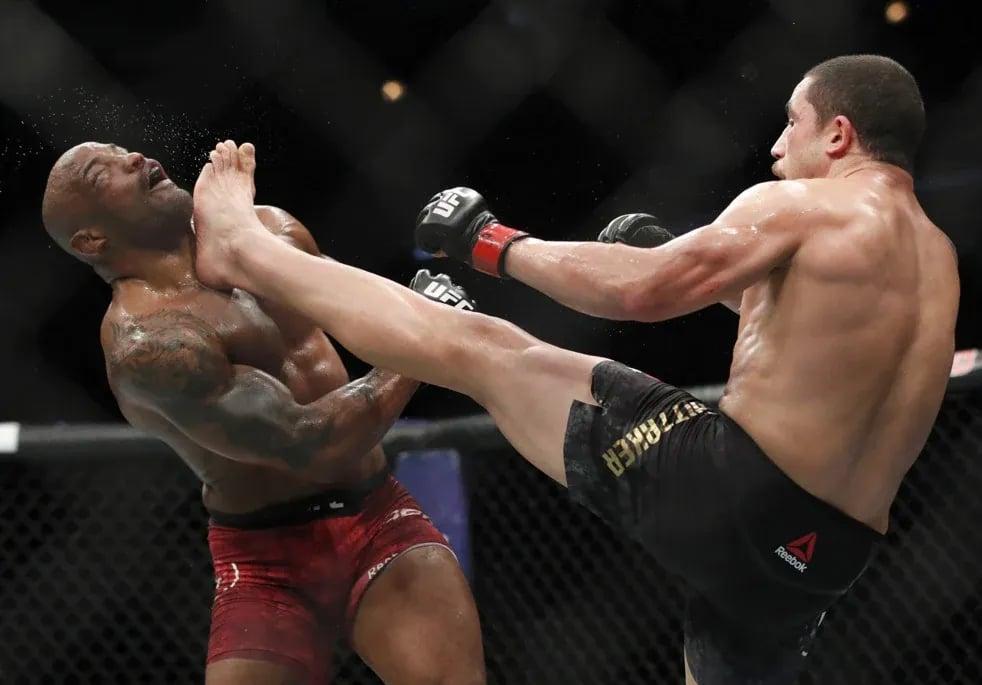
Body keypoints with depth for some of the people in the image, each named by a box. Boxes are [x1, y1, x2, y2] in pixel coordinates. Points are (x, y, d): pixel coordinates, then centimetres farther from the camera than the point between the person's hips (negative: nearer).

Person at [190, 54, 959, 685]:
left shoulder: (796, 207, -4)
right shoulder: (938, 260, 20)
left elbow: (638, 291, -14)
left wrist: (497, 245, -1)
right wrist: (695, 268, 32)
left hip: (729, 486, -7)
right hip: (823, 553, 7)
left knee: (479, 346, 5)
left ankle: (242, 249, 16)